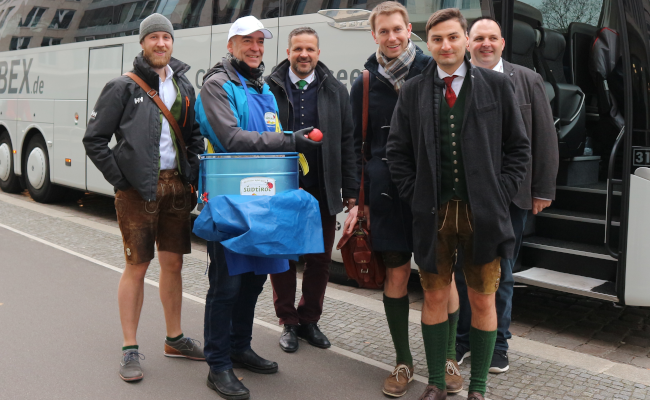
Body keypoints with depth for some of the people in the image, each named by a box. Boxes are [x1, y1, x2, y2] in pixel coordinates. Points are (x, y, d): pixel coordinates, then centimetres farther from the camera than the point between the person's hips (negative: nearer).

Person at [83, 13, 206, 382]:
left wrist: (194, 174, 7)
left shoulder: (184, 87, 13)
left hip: (177, 185, 5)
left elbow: (195, 135, 20)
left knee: (173, 263, 11)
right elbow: (94, 139, -2)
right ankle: (130, 349, 11)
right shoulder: (124, 87, -2)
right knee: (137, 266, 0)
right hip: (138, 189, -4)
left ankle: (175, 339, 25)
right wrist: (120, 179, -7)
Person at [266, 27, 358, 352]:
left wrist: (350, 191, 2)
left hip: (322, 192, 2)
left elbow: (347, 143, 7)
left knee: (320, 261, 8)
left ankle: (309, 320, 26)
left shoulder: (335, 91, 8)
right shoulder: (270, 88, 2)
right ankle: (288, 323, 23)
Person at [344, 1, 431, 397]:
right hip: (385, 187, 2)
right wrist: (356, 201, 6)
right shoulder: (365, 85, 9)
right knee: (397, 273, 4)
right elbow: (357, 145, 11)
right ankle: (403, 361, 18)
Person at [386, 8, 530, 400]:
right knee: (435, 298, 8)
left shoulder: (497, 85, 3)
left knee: (483, 301, 7)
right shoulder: (413, 91, 5)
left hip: (483, 213, 0)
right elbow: (397, 151, 8)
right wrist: (416, 196, -1)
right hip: (433, 213, 1)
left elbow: (519, 147, 5)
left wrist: (500, 195, -3)